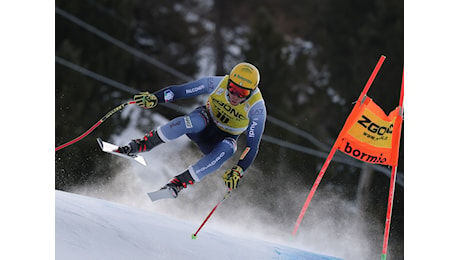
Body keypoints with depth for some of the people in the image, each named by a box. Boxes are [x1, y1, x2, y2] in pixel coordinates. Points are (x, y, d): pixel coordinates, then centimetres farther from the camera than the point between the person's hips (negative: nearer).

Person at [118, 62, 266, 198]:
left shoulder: (257, 108, -27)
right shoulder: (217, 84, -24)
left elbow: (253, 145, -25)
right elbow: (180, 90, -17)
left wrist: (239, 171, -37)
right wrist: (154, 98, -30)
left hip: (224, 138, 0)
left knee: (227, 150, -38)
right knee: (196, 121, -37)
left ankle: (179, 183, -34)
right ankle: (141, 145, -32)